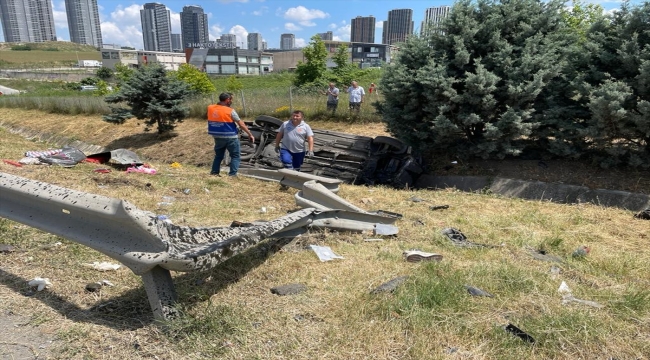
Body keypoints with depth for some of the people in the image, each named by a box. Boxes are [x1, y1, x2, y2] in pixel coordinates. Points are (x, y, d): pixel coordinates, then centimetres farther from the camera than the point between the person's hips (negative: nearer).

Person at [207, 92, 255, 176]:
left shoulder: (210, 108, -1)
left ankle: (214, 172, 21)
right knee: (236, 156, 6)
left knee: (218, 156, 21)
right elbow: (241, 124, -11)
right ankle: (232, 174, -1)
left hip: (218, 137, 5)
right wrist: (250, 134, -5)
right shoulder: (230, 111, -14)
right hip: (230, 137, -5)